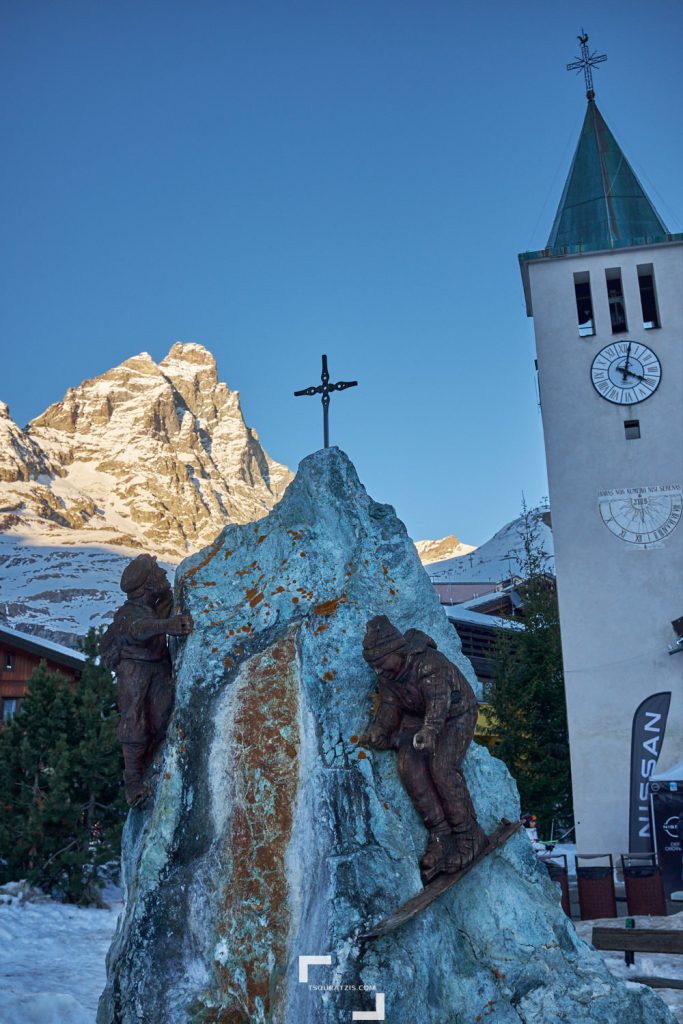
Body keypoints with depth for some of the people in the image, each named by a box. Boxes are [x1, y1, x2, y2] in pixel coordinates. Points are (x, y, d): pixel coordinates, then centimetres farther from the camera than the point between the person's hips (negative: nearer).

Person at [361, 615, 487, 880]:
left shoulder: (430, 663, -31)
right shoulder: (386, 673, -6)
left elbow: (439, 699, -43)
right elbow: (390, 706, 0)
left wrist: (430, 730, -61)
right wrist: (379, 730, -18)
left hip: (455, 714, -6)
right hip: (418, 718, 6)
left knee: (442, 767, -26)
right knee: (409, 765, -18)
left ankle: (470, 836, -10)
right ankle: (441, 835, -15)